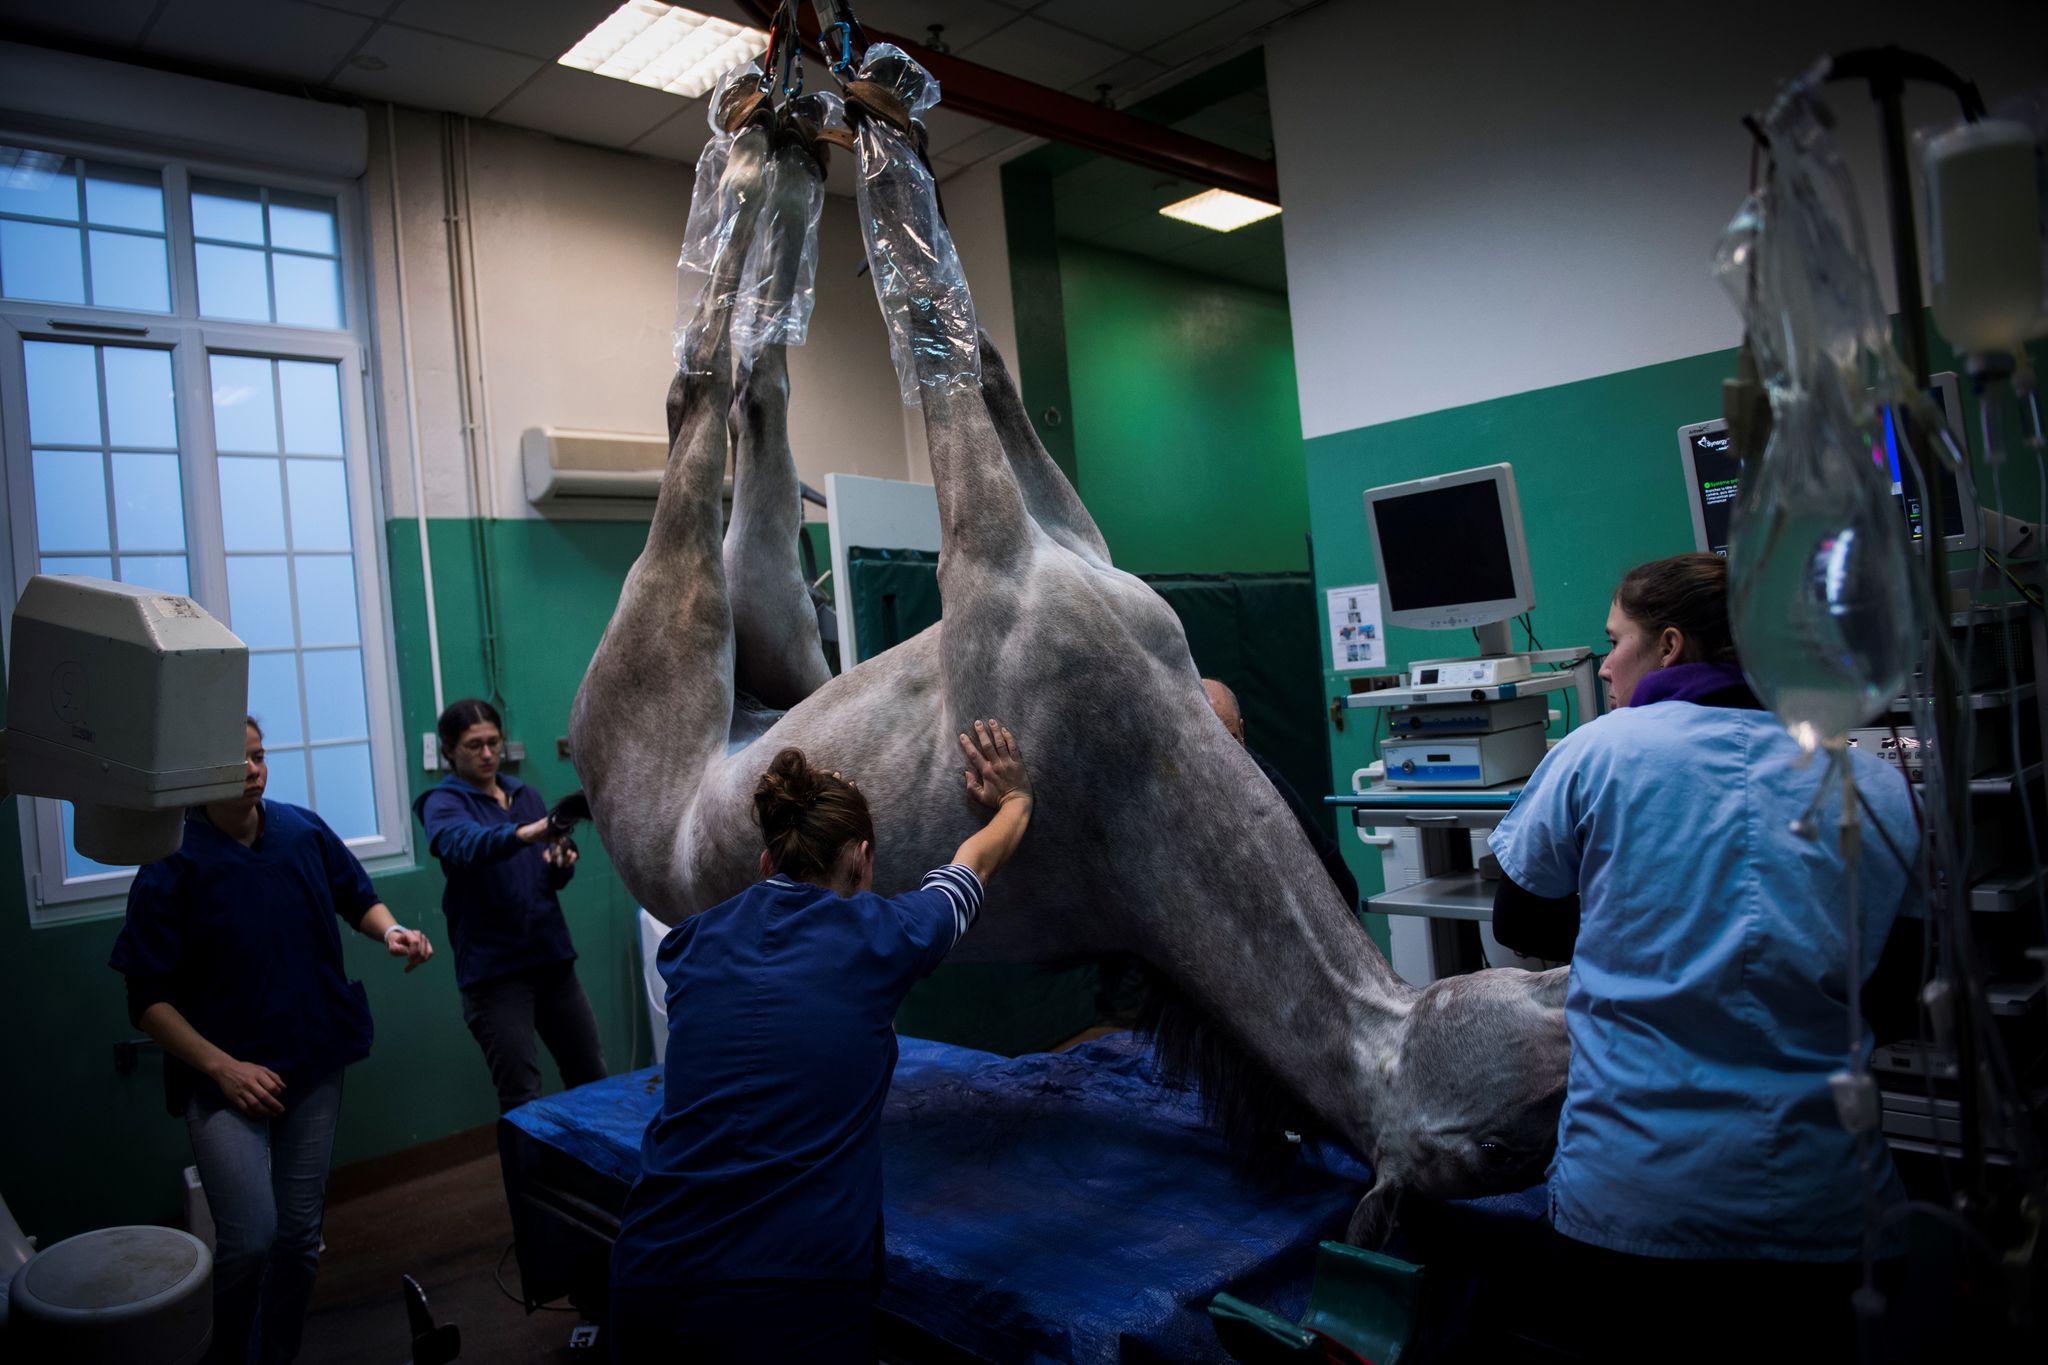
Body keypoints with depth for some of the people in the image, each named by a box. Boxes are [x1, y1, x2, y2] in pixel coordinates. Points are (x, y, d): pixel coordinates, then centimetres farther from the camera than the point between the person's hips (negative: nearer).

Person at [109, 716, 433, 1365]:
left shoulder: (305, 830, -1)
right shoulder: (172, 865, -12)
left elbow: (358, 898, 16)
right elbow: (149, 1000, -9)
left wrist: (390, 931, -6)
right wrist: (223, 1067, -17)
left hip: (313, 1066, 4)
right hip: (225, 1076, -4)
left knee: (300, 1235, 10)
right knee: (251, 1239, -13)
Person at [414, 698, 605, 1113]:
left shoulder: (525, 795, 11)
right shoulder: (443, 803, -5)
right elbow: (466, 844, -30)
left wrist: (563, 864, -6)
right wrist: (529, 831, -48)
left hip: (552, 956, 5)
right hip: (494, 967, -5)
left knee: (592, 1079, 11)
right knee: (522, 1100, -3)